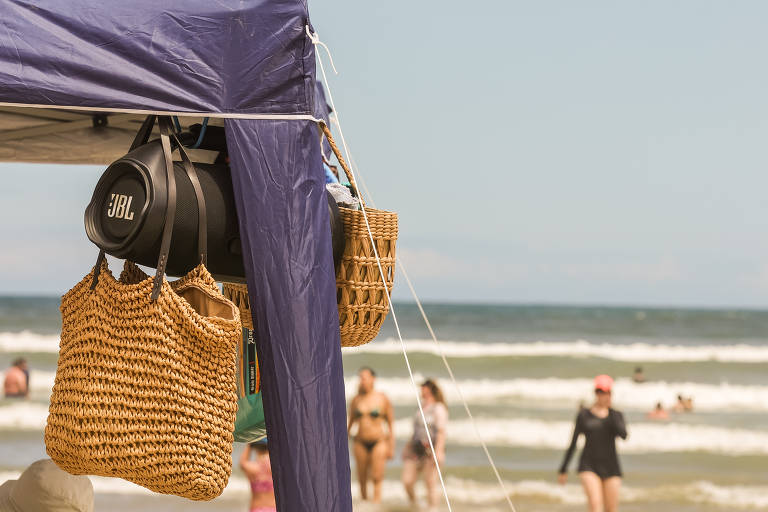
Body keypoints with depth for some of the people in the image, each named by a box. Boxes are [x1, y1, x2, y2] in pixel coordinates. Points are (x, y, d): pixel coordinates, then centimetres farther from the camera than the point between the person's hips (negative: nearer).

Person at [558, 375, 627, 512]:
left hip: (611, 466, 3)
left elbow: (623, 434, -13)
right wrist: (563, 469, 6)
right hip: (589, 466, -3)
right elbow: (573, 443, 7)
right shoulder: (584, 415, 3)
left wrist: (610, 411, -12)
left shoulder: (616, 416, 8)